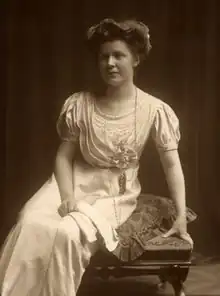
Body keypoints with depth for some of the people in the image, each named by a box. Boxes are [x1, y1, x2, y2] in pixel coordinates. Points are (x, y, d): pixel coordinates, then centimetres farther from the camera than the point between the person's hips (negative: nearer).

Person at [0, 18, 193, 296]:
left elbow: (172, 164, -6)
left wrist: (181, 217, -10)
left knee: (68, 233, -30)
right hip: (78, 182, 2)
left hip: (117, 193, -1)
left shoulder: (154, 110, -10)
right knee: (31, 224, -26)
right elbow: (64, 157, -2)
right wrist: (67, 197, -18)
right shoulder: (80, 104, -6)